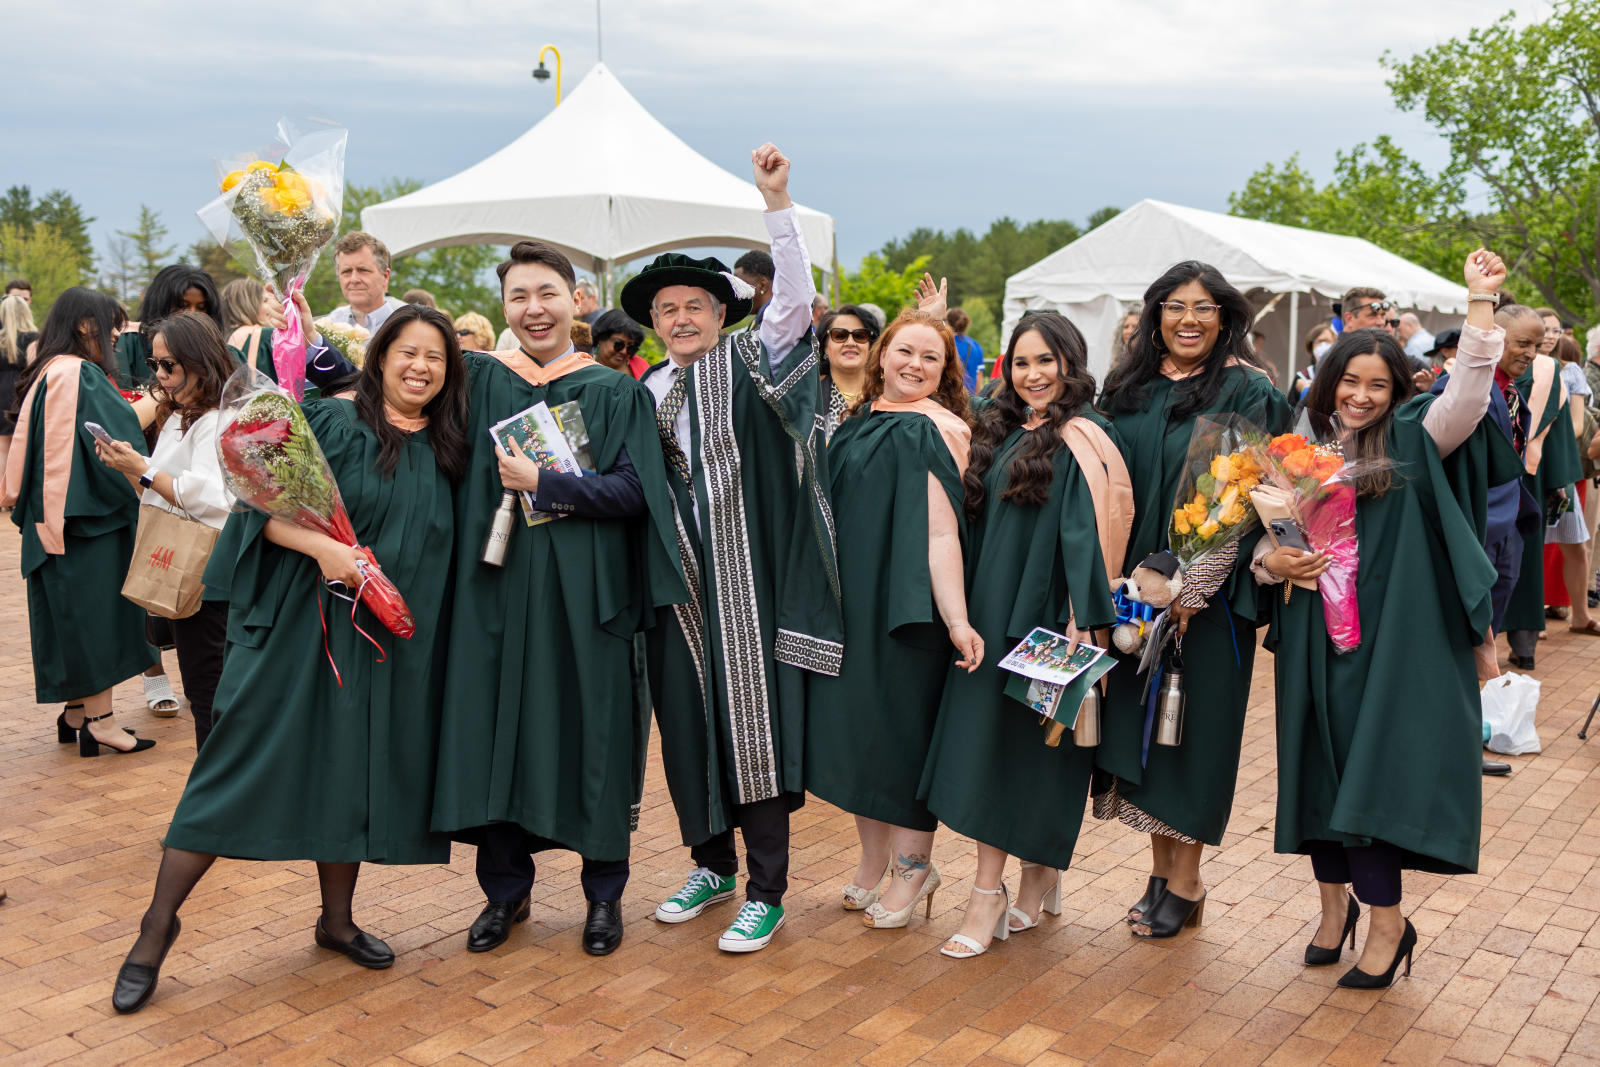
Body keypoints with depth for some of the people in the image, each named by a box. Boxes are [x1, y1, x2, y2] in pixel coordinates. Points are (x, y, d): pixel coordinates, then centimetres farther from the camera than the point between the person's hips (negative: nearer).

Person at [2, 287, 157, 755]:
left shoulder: (45, 375, 14)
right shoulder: (82, 375, -15)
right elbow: (116, 440, -19)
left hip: (52, 517, 9)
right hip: (88, 517, -9)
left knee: (71, 617, 14)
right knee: (96, 610, -4)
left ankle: (77, 708, 22)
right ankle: (99, 719, 0)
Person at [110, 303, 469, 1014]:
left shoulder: (444, 451, 9)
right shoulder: (331, 423, -4)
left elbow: (446, 547, 18)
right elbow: (264, 505, -10)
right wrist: (323, 546, -23)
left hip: (391, 643, 4)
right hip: (301, 627, -4)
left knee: (355, 773, 11)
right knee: (243, 761, -1)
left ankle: (337, 920, 28)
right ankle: (159, 924, 11)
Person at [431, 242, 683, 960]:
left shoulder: (616, 393, 1)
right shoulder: (478, 382, 8)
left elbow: (633, 490, -8)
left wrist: (541, 484, -14)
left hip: (587, 597, -2)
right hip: (499, 591, 2)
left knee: (592, 736, 4)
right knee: (497, 732, 6)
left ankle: (604, 893, 22)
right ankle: (505, 888, 24)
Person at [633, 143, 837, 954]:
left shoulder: (748, 366, 0)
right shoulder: (647, 393, 13)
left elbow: (795, 297, -14)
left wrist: (776, 200, -22)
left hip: (744, 574, -5)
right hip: (678, 578, 5)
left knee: (753, 718, -4)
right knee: (689, 719, 10)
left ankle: (767, 893, 6)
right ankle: (713, 863, 28)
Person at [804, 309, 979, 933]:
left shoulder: (932, 430, -11)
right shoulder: (858, 425, 10)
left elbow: (940, 530, -20)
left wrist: (956, 618, -27)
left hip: (902, 605, -7)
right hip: (850, 602, 7)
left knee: (899, 725, 1)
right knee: (856, 727, 12)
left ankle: (912, 866, 19)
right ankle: (874, 864, 27)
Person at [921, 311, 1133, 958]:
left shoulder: (1080, 443, -9)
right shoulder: (1002, 435, 12)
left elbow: (1088, 537, -15)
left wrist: (1083, 624, -21)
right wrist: (965, 618, 12)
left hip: (1044, 617, -7)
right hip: (989, 614, 7)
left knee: (1032, 746, -1)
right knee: (987, 740, 6)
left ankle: (1040, 876, 13)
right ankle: (989, 895, 13)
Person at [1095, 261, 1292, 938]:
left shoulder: (1249, 394, -6)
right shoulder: (1129, 392, 9)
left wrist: (1196, 585, -20)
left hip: (1209, 591, -5)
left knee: (1193, 723, 2)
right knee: (1141, 720, 9)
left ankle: (1185, 881, 15)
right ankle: (1161, 869, 22)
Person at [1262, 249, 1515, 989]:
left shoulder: (1415, 441, 2)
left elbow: (1469, 394, -16)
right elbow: (1264, 539, 10)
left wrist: (1481, 301, -21)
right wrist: (1272, 561, -13)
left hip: (1390, 644, -3)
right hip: (1315, 642, 3)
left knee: (1371, 778, -5)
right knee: (1318, 772, 8)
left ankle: (1387, 923, 11)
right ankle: (1335, 903, 27)